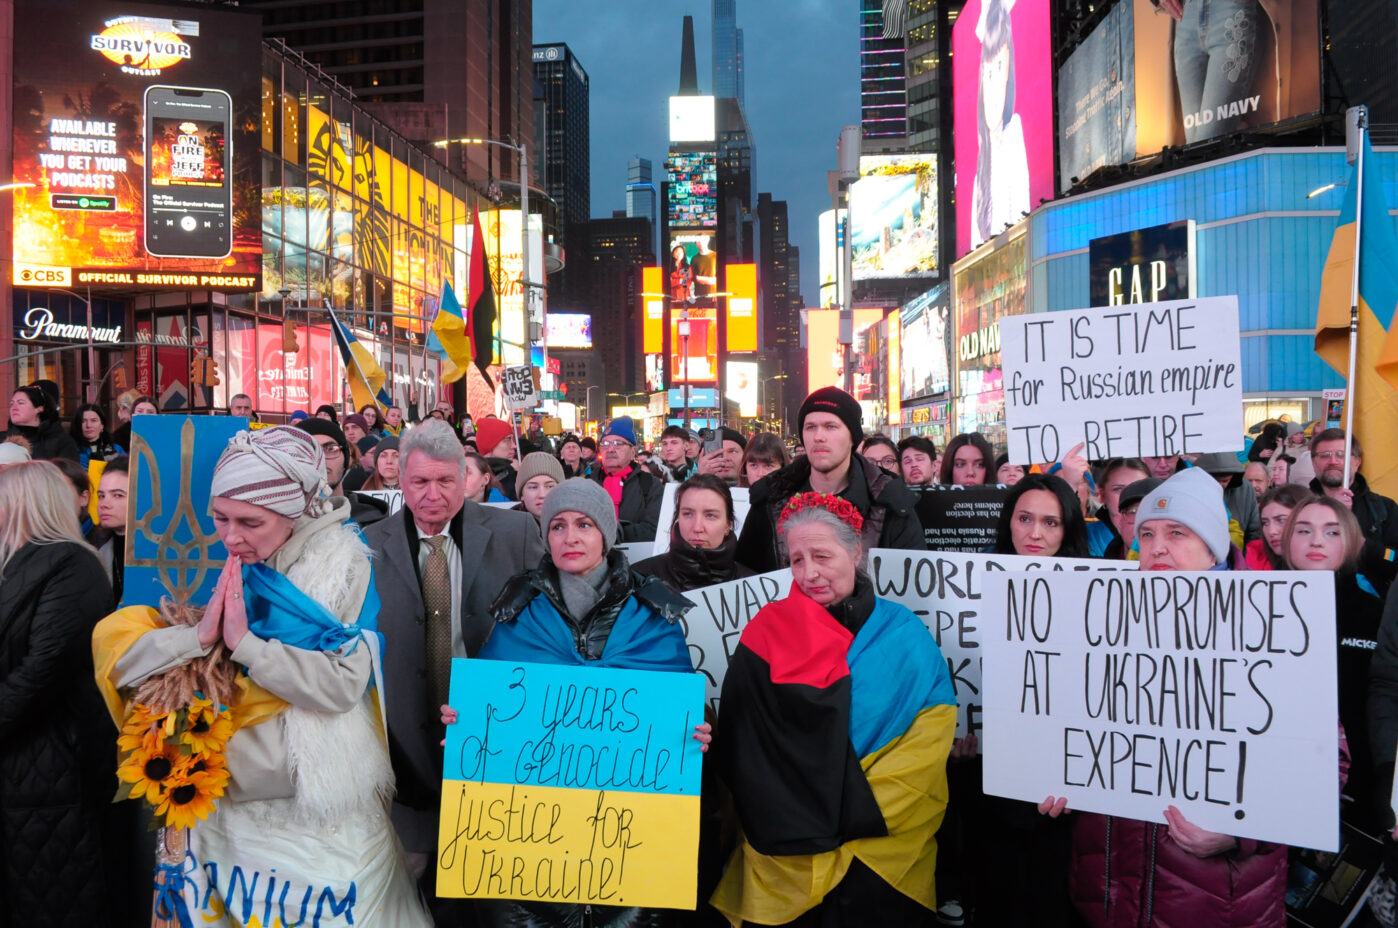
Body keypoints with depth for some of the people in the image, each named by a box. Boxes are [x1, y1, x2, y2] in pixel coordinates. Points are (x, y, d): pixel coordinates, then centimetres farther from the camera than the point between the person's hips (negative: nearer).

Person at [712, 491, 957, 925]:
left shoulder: (903, 633, 4)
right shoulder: (768, 632, 3)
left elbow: (935, 727, -2)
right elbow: (743, 737, 0)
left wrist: (864, 809, -11)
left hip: (883, 838, 0)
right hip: (788, 841, 0)